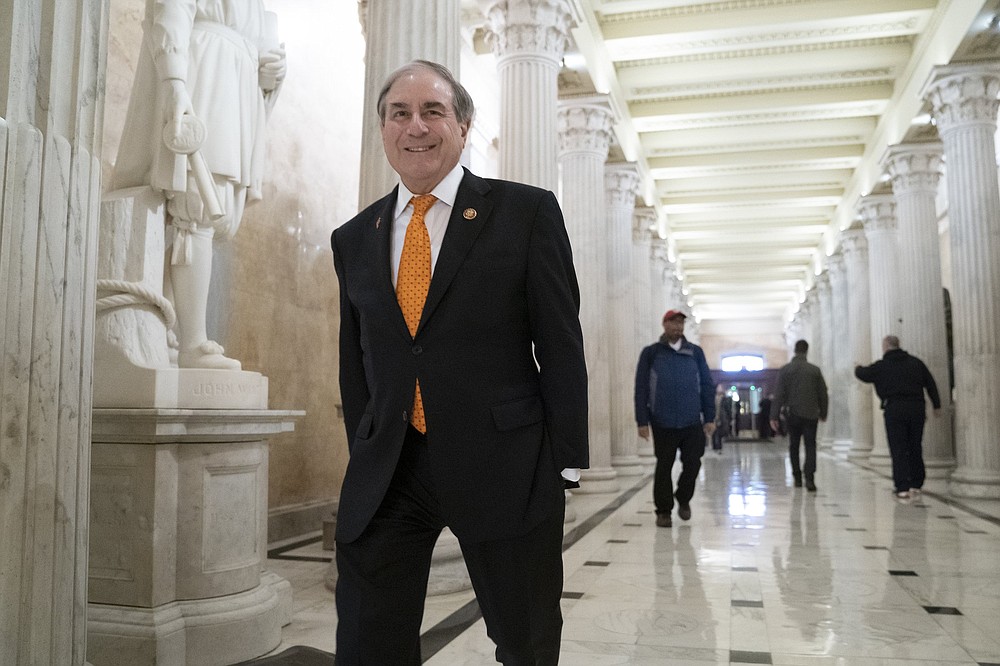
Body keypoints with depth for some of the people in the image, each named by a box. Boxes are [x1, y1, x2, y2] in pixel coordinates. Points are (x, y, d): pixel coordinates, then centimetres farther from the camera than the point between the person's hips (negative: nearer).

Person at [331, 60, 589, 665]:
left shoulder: (527, 211, -2)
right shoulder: (354, 238, 11)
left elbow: (561, 347, -4)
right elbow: (355, 363, 14)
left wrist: (565, 463, -7)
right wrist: (365, 457, 10)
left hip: (503, 467, -2)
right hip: (385, 474, 3)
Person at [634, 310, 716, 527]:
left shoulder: (695, 352, 8)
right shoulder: (651, 353, 2)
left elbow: (707, 386, 9)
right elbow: (641, 389, 0)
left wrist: (710, 417, 3)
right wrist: (642, 421, -6)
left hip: (692, 422, 2)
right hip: (663, 423, -2)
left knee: (692, 464, 4)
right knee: (664, 467, 5)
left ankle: (683, 499, 30)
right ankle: (663, 511, 18)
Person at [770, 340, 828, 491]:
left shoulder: (784, 370, -3)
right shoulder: (815, 370, 1)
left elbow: (779, 394, -7)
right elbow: (823, 394, 4)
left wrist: (774, 416, -6)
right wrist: (823, 413, 17)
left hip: (792, 414, 0)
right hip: (810, 414, 0)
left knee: (794, 446, 14)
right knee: (810, 446, 2)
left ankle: (797, 478, 18)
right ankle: (809, 477, -15)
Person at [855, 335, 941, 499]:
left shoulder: (881, 366, -1)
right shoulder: (915, 362, 11)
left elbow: (863, 374, 11)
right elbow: (930, 384, 11)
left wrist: (858, 368, 34)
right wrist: (936, 405, 16)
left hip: (894, 410, -4)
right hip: (917, 408, 4)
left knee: (898, 450, -3)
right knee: (915, 448, 14)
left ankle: (902, 487, -8)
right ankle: (916, 485, 19)